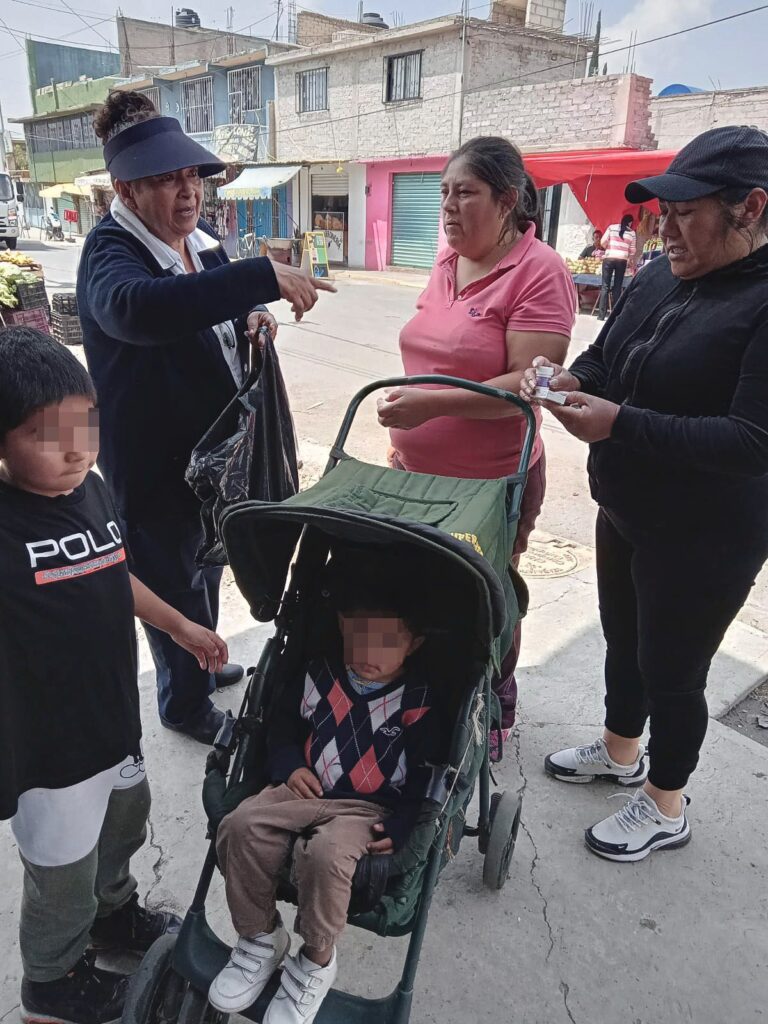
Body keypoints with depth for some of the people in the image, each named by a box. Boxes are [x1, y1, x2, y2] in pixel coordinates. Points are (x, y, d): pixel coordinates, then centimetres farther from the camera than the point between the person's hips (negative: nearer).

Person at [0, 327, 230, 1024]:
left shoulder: (91, 489, -5)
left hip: (113, 714, 7)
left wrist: (179, 626, 18)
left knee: (124, 824, 30)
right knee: (64, 875, 17)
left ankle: (114, 914, 60)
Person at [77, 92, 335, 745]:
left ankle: (201, 664, 49)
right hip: (154, 462, -8)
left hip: (215, 445, 8)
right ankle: (184, 704, 31)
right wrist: (264, 275, -48)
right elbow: (137, 305, -47)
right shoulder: (110, 251, -22)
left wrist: (252, 322, -4)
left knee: (206, 568, 25)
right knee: (173, 582, 8)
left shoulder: (203, 241, 5)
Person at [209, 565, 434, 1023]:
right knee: (241, 827, -20)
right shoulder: (319, 675, 0)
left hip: (371, 807, -4)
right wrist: (289, 766, -2)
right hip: (307, 788, 4)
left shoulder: (420, 702, -9)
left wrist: (401, 824, -14)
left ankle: (316, 962, -4)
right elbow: (285, 725, 15)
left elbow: (426, 774, -2)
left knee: (326, 853, -33)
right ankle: (261, 937, 3)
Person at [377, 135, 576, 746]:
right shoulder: (447, 265, 7)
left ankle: (496, 712, 38)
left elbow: (531, 384, -23)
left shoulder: (539, 272, -16)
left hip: (492, 483, -6)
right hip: (419, 473, 7)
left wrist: (433, 404, -28)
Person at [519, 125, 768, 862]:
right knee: (623, 642, 23)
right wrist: (571, 380, -12)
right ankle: (620, 752, 48)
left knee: (671, 670, 8)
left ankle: (666, 809, 33)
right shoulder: (661, 276, 2)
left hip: (704, 539, -8)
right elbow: (606, 357, 11)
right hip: (624, 511, 8)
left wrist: (620, 423, -32)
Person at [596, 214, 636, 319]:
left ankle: (601, 315, -7)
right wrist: (629, 260, 29)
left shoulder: (612, 227, 7)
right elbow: (632, 251, 11)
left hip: (609, 258, -1)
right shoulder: (632, 233, 8)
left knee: (605, 287, -1)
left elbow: (603, 242, 3)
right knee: (617, 287, 7)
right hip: (622, 260, 1)